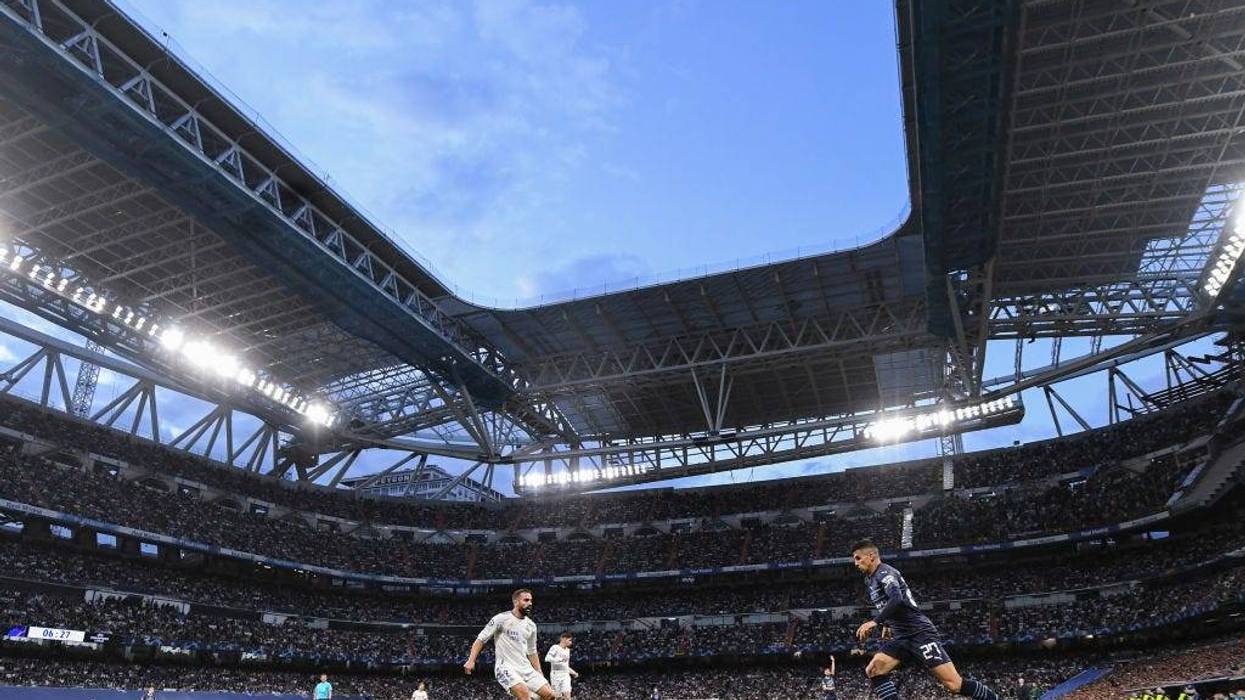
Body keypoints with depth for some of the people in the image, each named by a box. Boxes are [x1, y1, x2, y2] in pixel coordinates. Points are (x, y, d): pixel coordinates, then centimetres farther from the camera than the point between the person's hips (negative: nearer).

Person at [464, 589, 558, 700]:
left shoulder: (531, 625, 12)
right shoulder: (501, 619, -6)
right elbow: (481, 639, -7)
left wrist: (540, 676, 16)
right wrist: (471, 660, -19)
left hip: (526, 668, 7)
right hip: (506, 668, -7)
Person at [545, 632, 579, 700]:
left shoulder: (567, 650, 18)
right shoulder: (555, 647, -5)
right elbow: (547, 658, -22)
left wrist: (573, 672, 19)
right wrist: (561, 659, -27)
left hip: (565, 675, 5)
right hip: (556, 675, -5)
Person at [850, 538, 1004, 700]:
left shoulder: (884, 572, -13)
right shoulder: (869, 579, 17)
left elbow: (897, 600, -31)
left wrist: (874, 622, -35)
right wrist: (887, 624, 25)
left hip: (919, 633, -9)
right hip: (901, 637, 9)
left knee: (954, 684, -12)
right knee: (873, 671, -9)